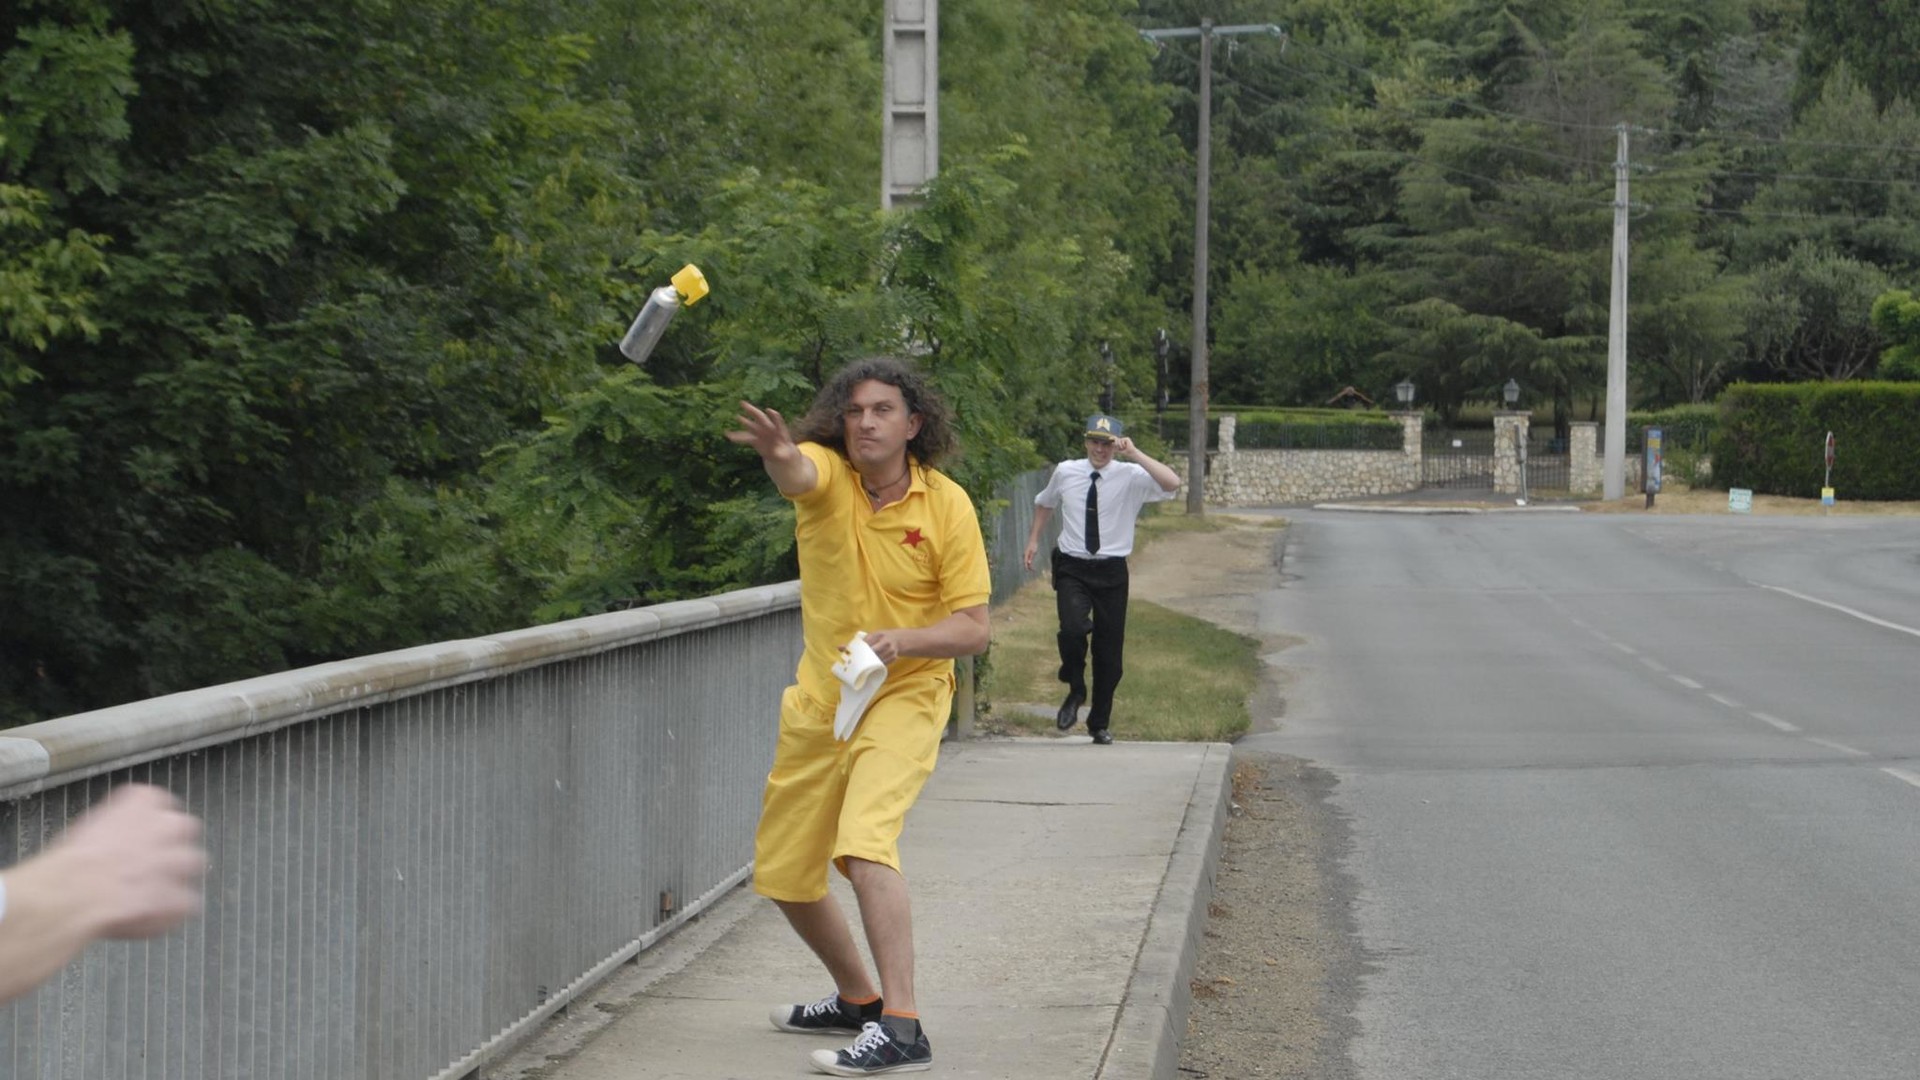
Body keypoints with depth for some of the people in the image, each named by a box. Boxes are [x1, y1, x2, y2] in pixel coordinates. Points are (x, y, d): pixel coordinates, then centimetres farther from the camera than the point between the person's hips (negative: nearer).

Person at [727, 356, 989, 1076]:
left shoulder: (947, 504, -11)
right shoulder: (825, 474, -10)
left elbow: (974, 629, -9)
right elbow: (795, 473, -37)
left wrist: (901, 641, -28)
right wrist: (777, 452, -61)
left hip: (904, 697, -4)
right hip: (819, 702, 5)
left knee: (865, 842, -28)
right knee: (782, 872, 14)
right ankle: (858, 997, 37)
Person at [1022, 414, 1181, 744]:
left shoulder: (1131, 476, -7)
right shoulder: (1065, 472, 1)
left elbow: (1172, 484, -26)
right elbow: (1044, 502, 23)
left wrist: (1135, 454, -28)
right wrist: (1034, 538, 20)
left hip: (1111, 572, 0)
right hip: (1072, 569, 0)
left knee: (1109, 650, 7)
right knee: (1073, 628, -27)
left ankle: (1100, 724, 27)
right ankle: (1075, 691, 1)